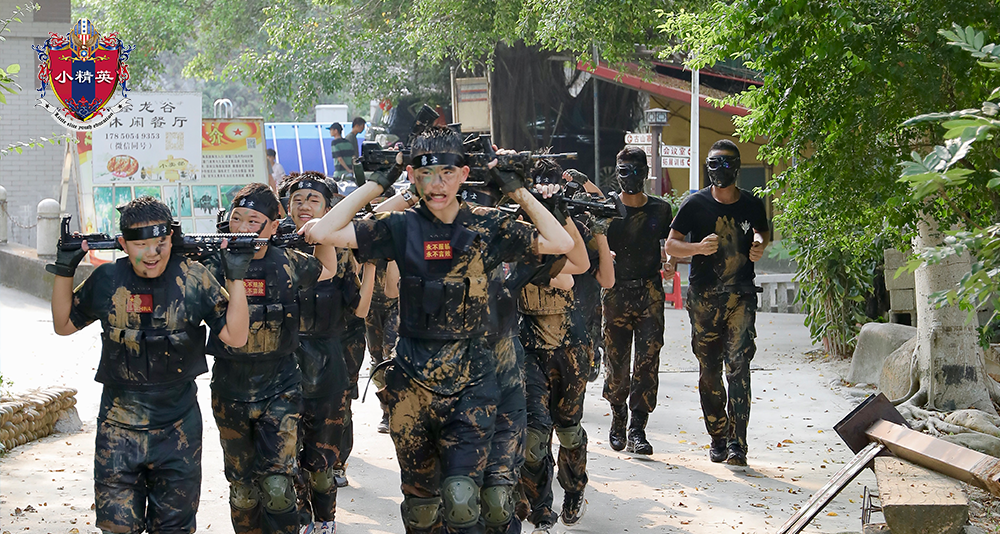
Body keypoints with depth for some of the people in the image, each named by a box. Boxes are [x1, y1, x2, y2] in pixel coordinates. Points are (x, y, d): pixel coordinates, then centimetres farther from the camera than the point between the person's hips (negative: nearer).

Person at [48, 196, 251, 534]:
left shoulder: (193, 280, -6)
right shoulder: (107, 280, -1)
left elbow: (235, 336, -6)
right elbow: (64, 325, 12)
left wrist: (236, 278, -13)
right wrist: (64, 270, 1)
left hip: (178, 428, 0)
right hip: (119, 429, 1)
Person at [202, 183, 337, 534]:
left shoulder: (288, 265, 0)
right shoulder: (215, 267, -4)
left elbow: (326, 269, 21)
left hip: (278, 389, -1)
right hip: (230, 393, 1)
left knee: (276, 487, -14)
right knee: (242, 490, 9)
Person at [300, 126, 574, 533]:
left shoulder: (487, 227, 2)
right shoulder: (401, 228, 2)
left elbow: (560, 243, -3)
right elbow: (322, 232, -4)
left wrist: (518, 191, -2)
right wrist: (375, 185, -2)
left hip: (471, 378, -1)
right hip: (413, 378, 1)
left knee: (460, 500, -16)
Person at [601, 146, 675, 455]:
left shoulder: (660, 209, 11)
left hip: (650, 293, 0)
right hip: (616, 293, 0)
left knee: (647, 362, -9)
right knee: (616, 363, 1)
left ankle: (637, 430, -7)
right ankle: (618, 418, 26)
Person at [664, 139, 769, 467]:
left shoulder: (752, 205, 6)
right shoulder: (696, 204, 2)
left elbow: (762, 233, 24)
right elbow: (671, 246, 3)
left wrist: (759, 245, 0)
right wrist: (699, 247, -16)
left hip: (741, 295, -1)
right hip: (703, 296, 1)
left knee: (737, 364, -13)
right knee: (709, 370, 4)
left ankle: (737, 444, -15)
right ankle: (718, 439, 17)